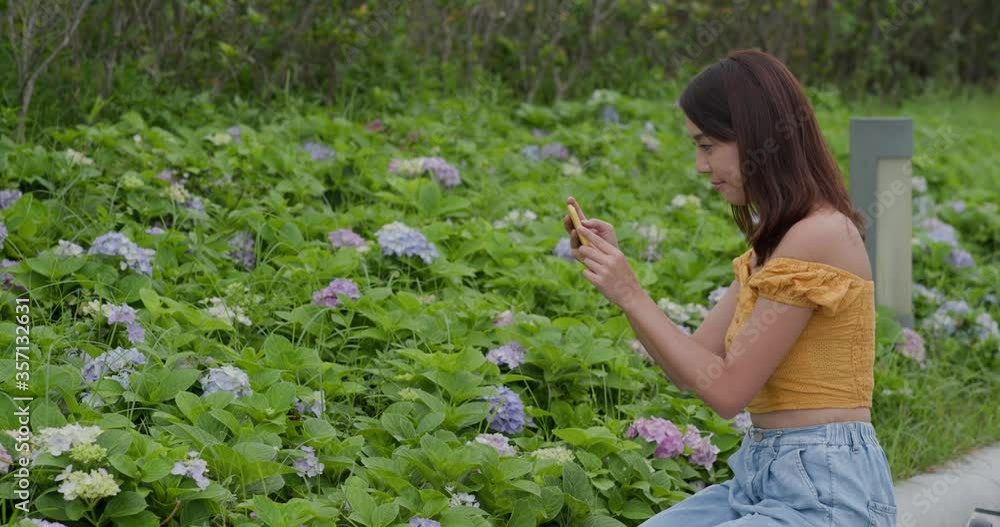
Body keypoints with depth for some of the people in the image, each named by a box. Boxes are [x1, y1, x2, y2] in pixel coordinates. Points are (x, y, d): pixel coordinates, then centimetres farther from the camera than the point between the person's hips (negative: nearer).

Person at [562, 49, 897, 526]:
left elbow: (726, 389, -16)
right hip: (760, 478, 9)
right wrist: (613, 269, 6)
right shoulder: (774, 240, 13)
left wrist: (631, 295, -10)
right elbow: (690, 369, 12)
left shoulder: (820, 236, -16)